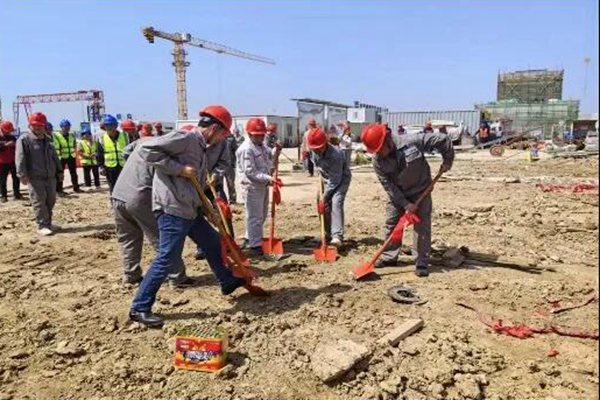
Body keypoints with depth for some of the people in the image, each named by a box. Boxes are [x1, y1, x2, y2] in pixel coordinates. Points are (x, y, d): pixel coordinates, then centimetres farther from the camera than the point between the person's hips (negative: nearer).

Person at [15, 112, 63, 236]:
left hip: (50, 176, 7)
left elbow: (54, 156, 23)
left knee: (51, 200, 10)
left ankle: (48, 223, 22)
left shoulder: (47, 140, 16)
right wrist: (22, 174, -23)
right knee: (39, 202, -5)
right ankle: (42, 226, 1)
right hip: (35, 177, -7)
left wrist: (59, 170, 20)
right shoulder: (24, 139, -6)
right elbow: (20, 158, -14)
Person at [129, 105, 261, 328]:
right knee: (167, 260, -6)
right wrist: (179, 168, -21)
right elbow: (146, 150, -21)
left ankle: (229, 282, 41)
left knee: (213, 243, 21)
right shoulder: (185, 138, -13)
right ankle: (139, 308, 8)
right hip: (172, 210, -10)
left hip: (189, 210, 10)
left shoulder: (199, 147, 17)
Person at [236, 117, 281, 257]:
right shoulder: (246, 149, -20)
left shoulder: (262, 146, 9)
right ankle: (254, 246, 5)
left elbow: (269, 156, 24)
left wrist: (276, 151, 2)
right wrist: (268, 178, -30)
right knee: (255, 217, -4)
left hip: (263, 186, 10)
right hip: (253, 187, -10)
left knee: (261, 215, 20)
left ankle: (249, 239, 35)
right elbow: (250, 172, -25)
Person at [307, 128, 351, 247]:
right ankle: (328, 233, 22)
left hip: (341, 179, -7)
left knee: (336, 202, -26)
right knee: (325, 206, 5)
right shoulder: (314, 152, -14)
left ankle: (337, 236, -33)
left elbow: (335, 181, -32)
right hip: (327, 179, 7)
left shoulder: (335, 155, -35)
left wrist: (324, 198, -28)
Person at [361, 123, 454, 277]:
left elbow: (443, 140, -19)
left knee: (422, 226, -4)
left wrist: (447, 161, -11)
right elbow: (388, 186, -15)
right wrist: (405, 204, -18)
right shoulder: (377, 162, -17)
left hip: (420, 191, -3)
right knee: (391, 223, 7)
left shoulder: (412, 141, -27)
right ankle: (389, 256, 24)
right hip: (397, 195, 3)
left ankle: (422, 263, 4)